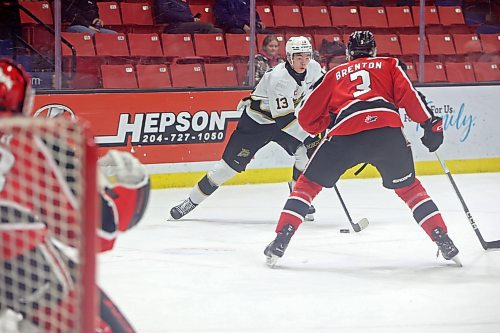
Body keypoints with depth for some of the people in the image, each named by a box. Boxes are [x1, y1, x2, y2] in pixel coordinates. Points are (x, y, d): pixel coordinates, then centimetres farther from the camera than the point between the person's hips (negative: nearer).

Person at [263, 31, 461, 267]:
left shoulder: (334, 75, 29)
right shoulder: (388, 65, 27)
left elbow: (307, 117, 27)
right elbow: (408, 95, 8)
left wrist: (329, 121, 45)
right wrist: (431, 123, 9)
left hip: (346, 135, -1)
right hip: (388, 131, 1)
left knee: (308, 183, 15)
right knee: (408, 187, 22)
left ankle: (281, 241, 1)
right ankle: (443, 241, 13)